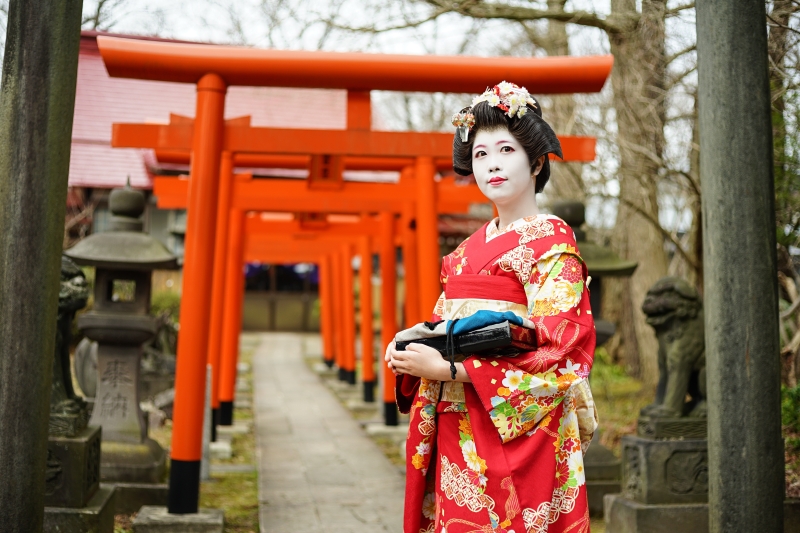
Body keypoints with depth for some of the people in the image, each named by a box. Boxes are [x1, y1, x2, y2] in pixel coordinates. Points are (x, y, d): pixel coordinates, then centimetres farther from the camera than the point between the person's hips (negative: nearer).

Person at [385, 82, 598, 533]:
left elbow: (558, 350, -15)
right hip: (457, 436, 6)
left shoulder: (552, 240, -6)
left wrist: (448, 368, -18)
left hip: (514, 432, -6)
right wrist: (409, 345, -4)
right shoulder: (472, 247, 14)